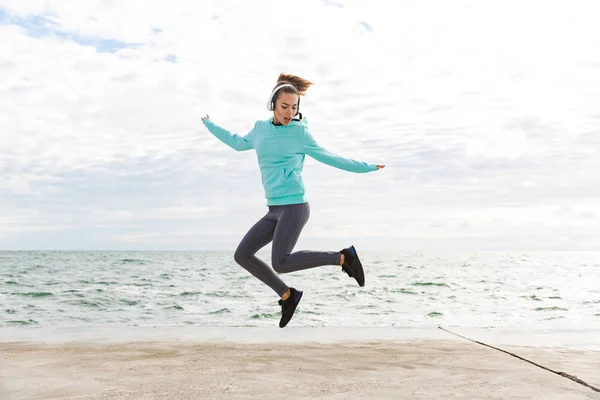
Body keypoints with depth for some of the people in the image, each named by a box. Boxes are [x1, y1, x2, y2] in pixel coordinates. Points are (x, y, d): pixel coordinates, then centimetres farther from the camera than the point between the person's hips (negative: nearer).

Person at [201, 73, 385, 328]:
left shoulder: (299, 132, -4)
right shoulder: (261, 128, 11)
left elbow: (327, 157, 7)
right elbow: (238, 143, 31)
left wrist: (364, 167, 8)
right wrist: (210, 125, 41)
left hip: (294, 207, -6)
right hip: (275, 210, 6)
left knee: (280, 264, -17)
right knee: (242, 255, 2)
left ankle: (343, 257, -5)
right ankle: (287, 295, 11)